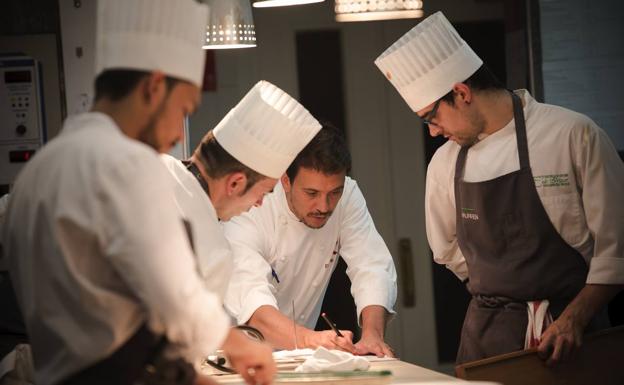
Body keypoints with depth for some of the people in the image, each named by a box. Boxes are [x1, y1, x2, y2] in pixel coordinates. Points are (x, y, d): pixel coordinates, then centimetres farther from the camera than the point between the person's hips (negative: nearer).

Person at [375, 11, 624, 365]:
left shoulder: (573, 136, -10)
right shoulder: (445, 163, 5)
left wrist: (574, 319, -17)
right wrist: (500, 299, 8)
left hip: (569, 335, -4)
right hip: (486, 336, 4)